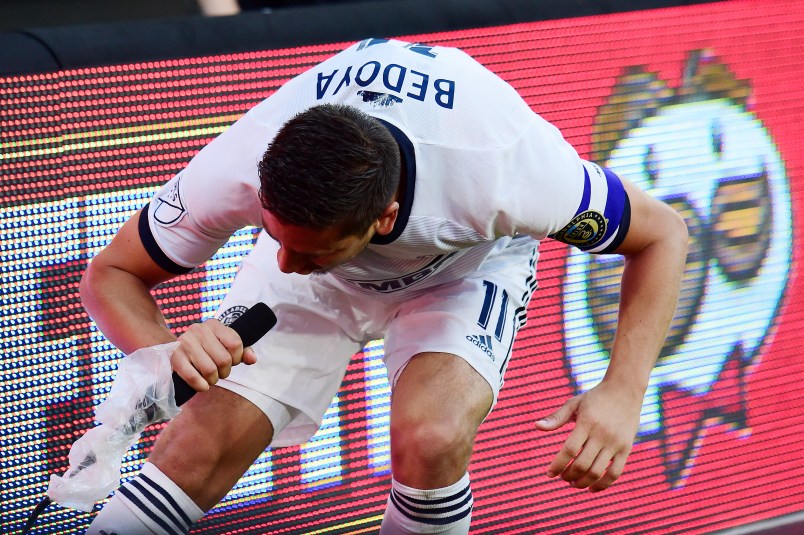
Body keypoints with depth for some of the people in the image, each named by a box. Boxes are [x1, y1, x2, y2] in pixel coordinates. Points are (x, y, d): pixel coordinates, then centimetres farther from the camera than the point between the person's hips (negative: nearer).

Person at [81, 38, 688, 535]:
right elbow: (111, 274, -22)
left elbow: (661, 232, -26)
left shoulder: (500, 171, -42)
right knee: (201, 443, -17)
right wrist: (166, 350, -45)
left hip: (467, 264, -1)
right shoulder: (237, 173, -38)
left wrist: (623, 393, -39)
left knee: (430, 439, -30)